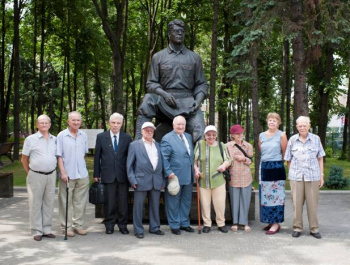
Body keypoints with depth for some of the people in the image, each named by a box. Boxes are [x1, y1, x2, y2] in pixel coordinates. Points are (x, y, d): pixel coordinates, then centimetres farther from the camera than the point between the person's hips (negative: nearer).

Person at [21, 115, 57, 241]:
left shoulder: (54, 140, 8)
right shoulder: (30, 139, -2)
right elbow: (24, 159, 4)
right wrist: (30, 172, 5)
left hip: (51, 175, 4)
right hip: (36, 176, -3)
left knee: (49, 203, 9)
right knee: (36, 203, 2)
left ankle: (47, 229, 19)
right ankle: (37, 231, 10)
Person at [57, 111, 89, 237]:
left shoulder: (84, 135, 7)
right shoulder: (62, 136, -5)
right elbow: (59, 156, -6)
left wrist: (81, 165, 12)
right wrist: (63, 172, -12)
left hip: (82, 174, 4)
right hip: (67, 175, -4)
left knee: (80, 202, 9)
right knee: (66, 202, 3)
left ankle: (78, 225, 18)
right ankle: (66, 226, 11)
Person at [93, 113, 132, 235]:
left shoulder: (127, 138, 5)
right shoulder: (101, 137, 4)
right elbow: (97, 156, 5)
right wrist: (96, 174, 2)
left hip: (123, 175, 1)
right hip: (108, 175, -1)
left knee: (123, 201, 5)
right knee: (109, 202, 5)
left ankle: (123, 225, 17)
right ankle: (109, 225, 17)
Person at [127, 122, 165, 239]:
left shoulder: (157, 145, 13)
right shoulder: (134, 145, 1)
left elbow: (161, 163, 15)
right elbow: (129, 164, 0)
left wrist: (162, 180, 10)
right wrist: (132, 180, -8)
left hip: (156, 181, 4)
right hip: (141, 180, -4)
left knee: (155, 206, 11)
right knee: (138, 206, 2)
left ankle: (155, 227, 23)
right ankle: (138, 230, 12)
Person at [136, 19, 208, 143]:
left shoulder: (194, 57, 14)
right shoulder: (159, 57, 10)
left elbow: (202, 84, 13)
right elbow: (151, 83, 6)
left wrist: (198, 101, -8)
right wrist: (164, 94, -14)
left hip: (188, 102, 1)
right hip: (165, 102, -1)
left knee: (200, 135, -21)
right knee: (148, 101, -31)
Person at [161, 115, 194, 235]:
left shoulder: (188, 136, 13)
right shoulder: (167, 138, -10)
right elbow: (164, 158, -13)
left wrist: (194, 170, 11)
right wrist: (169, 172, -18)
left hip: (188, 176, 7)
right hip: (174, 176, -7)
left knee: (186, 201, 15)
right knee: (173, 202, 4)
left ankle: (184, 223, 28)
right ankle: (174, 225, 15)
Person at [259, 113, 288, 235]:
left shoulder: (281, 135, -6)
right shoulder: (261, 135, 8)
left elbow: (285, 153, -4)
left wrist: (276, 160, 5)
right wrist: (266, 160, 14)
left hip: (277, 168, -5)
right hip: (264, 167, 5)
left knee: (276, 196, -3)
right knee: (266, 196, 9)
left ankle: (276, 224, 2)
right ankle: (270, 221, 19)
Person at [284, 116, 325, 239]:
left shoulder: (316, 139, 3)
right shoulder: (292, 140, 4)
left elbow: (320, 158, 7)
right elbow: (288, 160, 9)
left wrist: (322, 175, 4)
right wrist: (291, 173, 3)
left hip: (313, 176, 0)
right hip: (296, 176, 0)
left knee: (313, 203, 4)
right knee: (297, 202, 4)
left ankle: (314, 228, 16)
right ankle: (297, 228, 16)